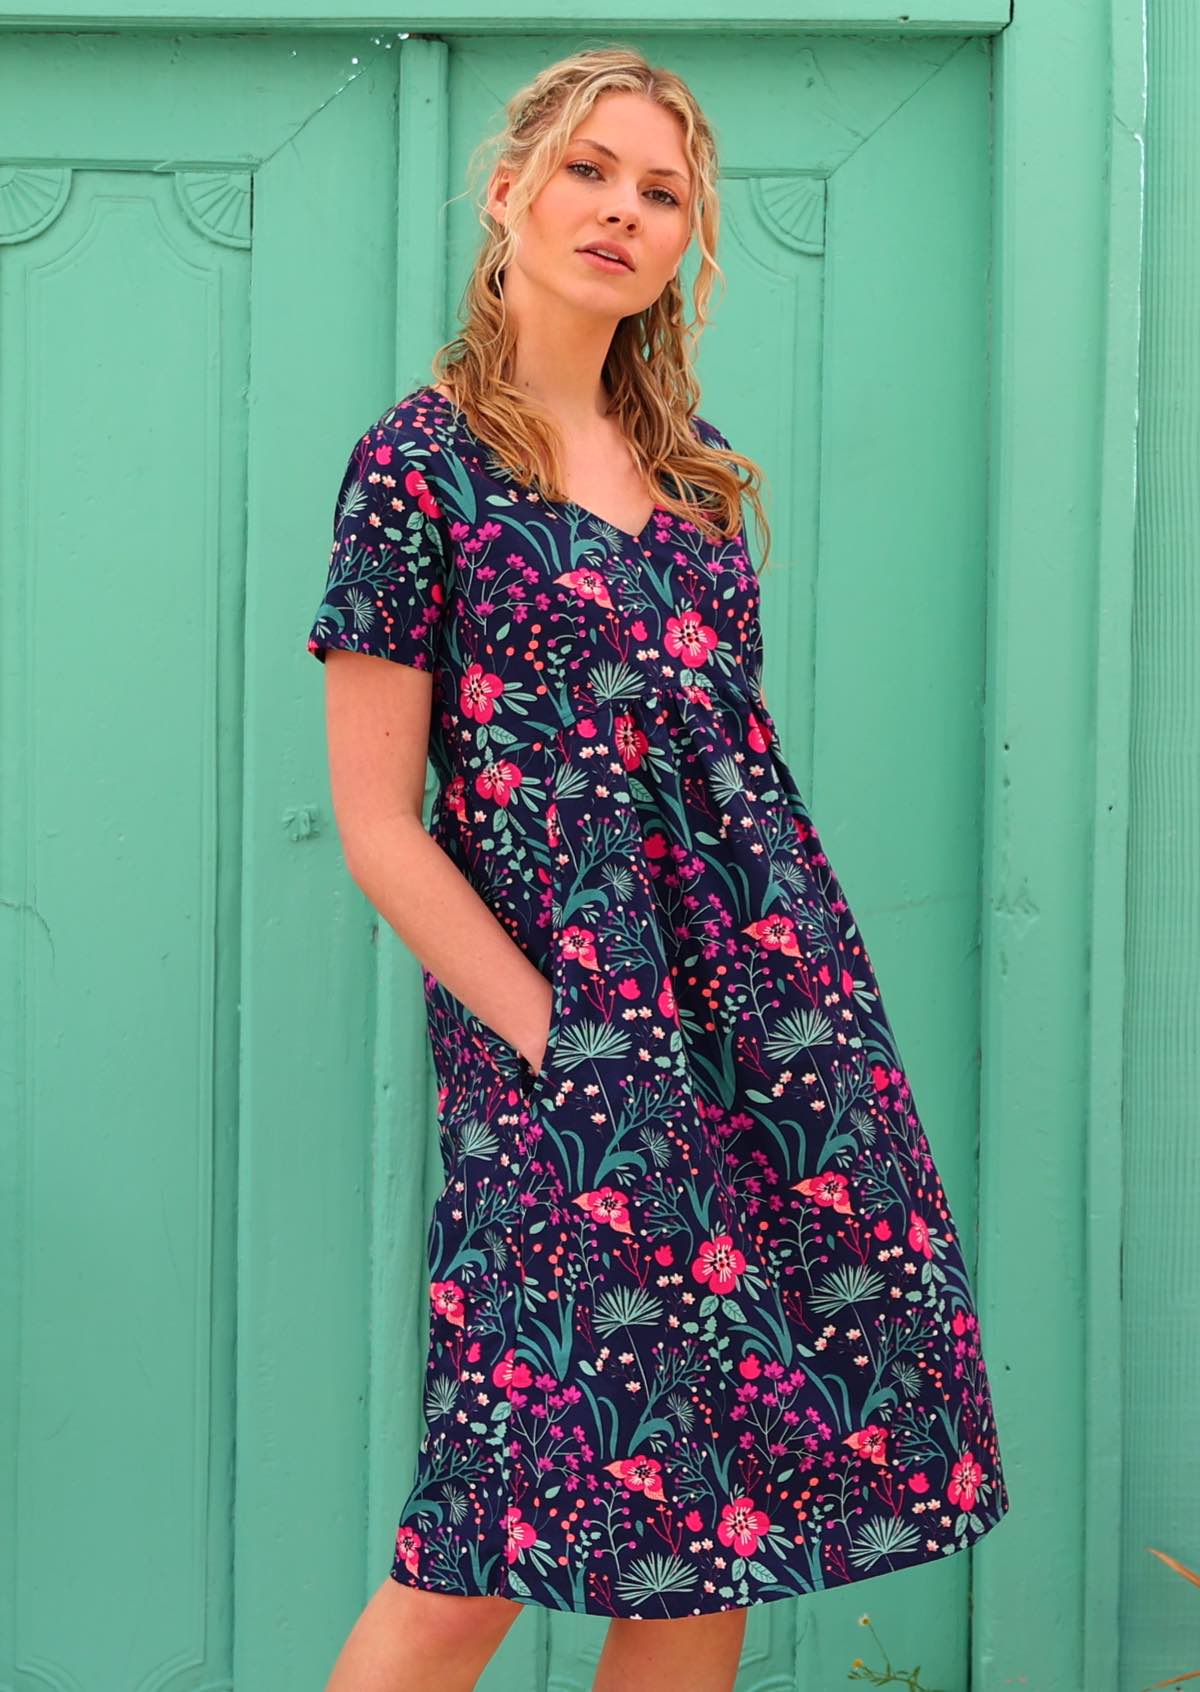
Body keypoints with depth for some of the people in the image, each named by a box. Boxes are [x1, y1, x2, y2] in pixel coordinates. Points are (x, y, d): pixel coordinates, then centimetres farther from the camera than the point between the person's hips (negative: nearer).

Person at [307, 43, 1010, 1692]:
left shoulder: (694, 464, 13)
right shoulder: (418, 462, -4)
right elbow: (378, 822, -7)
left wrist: (801, 994, 8)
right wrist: (559, 1040, -11)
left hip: (783, 1031, 6)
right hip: (563, 1048, -6)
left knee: (717, 1509, 6)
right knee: (499, 1538, -5)